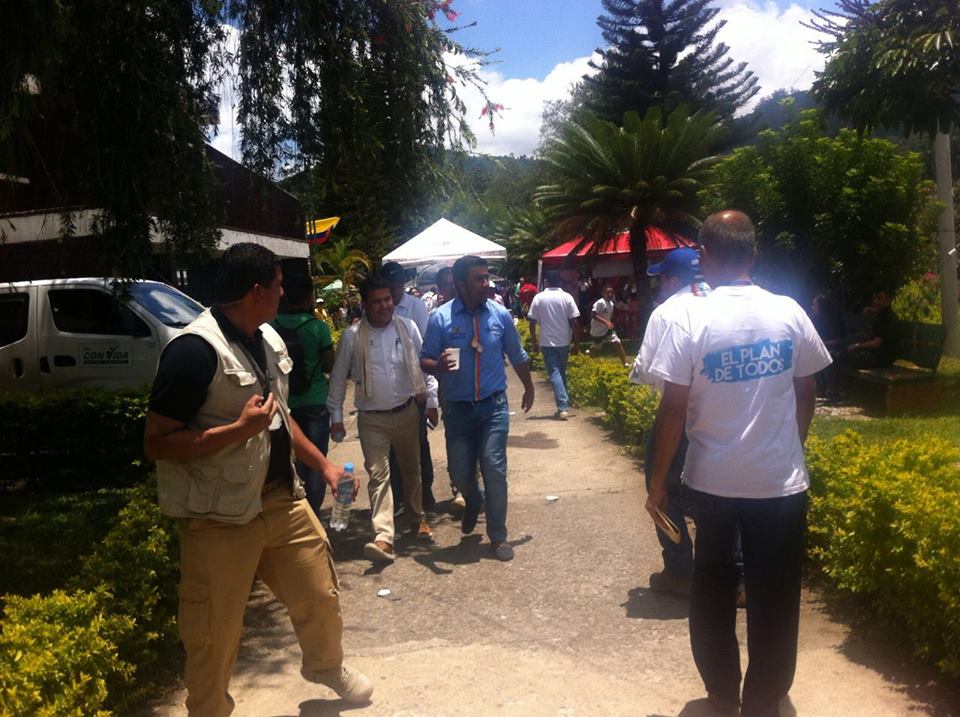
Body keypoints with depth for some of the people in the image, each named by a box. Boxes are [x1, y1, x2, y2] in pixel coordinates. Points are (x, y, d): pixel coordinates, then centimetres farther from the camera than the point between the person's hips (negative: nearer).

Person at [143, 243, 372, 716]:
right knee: (215, 637, 5)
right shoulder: (196, 350, -21)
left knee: (320, 594, 18)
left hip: (281, 498, 8)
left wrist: (323, 464, 18)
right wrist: (240, 429, -26)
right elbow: (156, 444, -20)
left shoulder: (269, 339, 8)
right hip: (220, 517, -7)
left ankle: (326, 666, 47)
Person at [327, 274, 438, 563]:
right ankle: (384, 537, -10)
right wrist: (336, 416, 0)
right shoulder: (352, 336, -7)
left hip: (407, 412, 2)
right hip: (372, 419, -2)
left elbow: (424, 365, 4)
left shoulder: (407, 327, -3)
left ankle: (417, 519, 35)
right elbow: (338, 377, 0)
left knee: (411, 470, 15)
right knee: (378, 475, -7)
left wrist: (431, 401, 3)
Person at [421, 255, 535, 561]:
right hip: (457, 408, 0)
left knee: (494, 469, -6)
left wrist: (529, 389, 22)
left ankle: (498, 536, 10)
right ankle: (474, 502, 43)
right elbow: (425, 361, -5)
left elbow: (517, 356, 12)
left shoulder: (500, 314, -1)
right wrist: (438, 366, -28)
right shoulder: (441, 318, -7)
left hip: (494, 406, 0)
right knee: (460, 472, 7)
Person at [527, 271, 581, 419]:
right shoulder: (567, 297, -3)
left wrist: (534, 342, 8)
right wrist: (576, 344, 0)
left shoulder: (539, 298, -4)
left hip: (547, 342, -2)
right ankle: (564, 405, 23)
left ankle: (563, 407, -14)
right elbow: (574, 322, -6)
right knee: (562, 372, 17)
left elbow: (532, 322, -3)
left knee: (554, 374, -3)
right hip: (564, 342, 2)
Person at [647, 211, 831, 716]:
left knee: (713, 589, 18)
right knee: (774, 596, 14)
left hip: (713, 480, -1)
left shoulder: (691, 319, -13)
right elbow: (806, 394, 6)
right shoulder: (789, 312, -4)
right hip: (782, 479, 2)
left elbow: (673, 408, -13)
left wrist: (658, 480, -3)